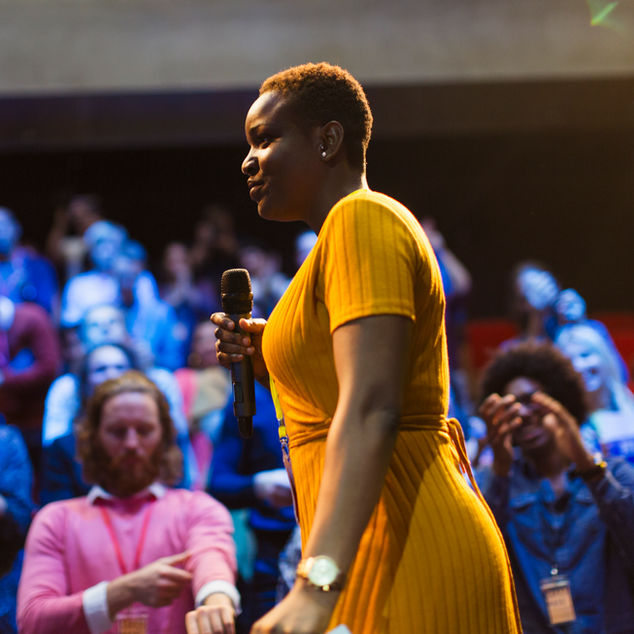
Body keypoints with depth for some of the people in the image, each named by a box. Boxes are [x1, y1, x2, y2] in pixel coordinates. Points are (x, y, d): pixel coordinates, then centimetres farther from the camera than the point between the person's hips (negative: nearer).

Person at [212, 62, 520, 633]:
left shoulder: (362, 219, -11)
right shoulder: (359, 224, 21)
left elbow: (371, 411, -24)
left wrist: (316, 587, -33)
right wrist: (268, 360, 9)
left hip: (405, 555, -10)